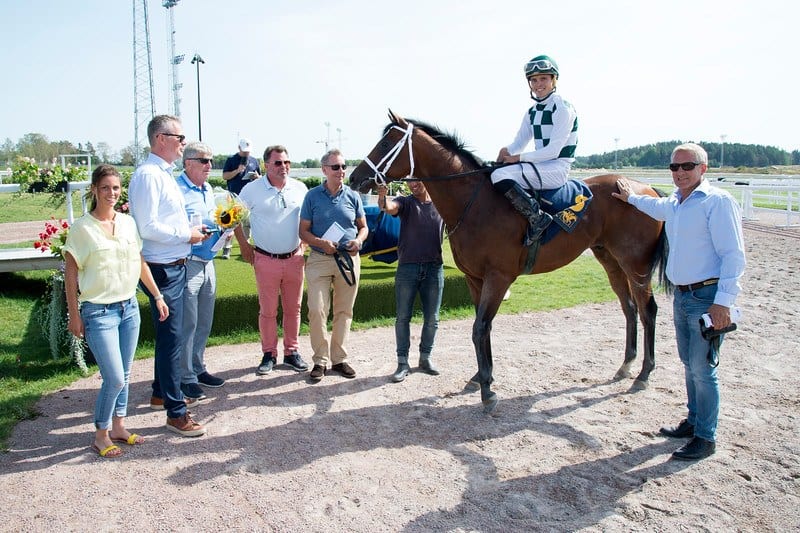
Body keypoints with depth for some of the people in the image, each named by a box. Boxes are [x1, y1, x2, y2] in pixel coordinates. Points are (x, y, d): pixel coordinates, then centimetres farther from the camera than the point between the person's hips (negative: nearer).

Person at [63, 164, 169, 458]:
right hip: (98, 312, -5)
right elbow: (71, 274, -5)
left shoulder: (128, 223, 5)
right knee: (115, 379, -6)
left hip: (129, 307, 5)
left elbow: (140, 263, 13)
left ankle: (118, 426, 28)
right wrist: (74, 315, -6)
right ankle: (101, 435, 14)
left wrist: (157, 296, 12)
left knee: (124, 375, 12)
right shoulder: (82, 227, -8)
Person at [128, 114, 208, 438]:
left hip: (176, 266, 10)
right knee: (171, 338, -4)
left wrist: (194, 232, 7)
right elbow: (148, 228, -24)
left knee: (170, 335, 21)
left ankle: (161, 393, 38)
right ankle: (176, 413, 6)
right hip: (162, 269, -10)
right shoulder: (148, 175, -17)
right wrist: (187, 235, -15)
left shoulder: (164, 174, 14)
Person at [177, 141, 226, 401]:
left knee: (204, 322, 16)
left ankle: (198, 369, 29)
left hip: (207, 263, 9)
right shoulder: (176, 189, -13)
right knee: (187, 324, -2)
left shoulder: (208, 190, 14)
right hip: (186, 263, -8)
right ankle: (185, 378, 10)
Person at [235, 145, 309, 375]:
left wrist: (304, 244, 7)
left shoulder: (299, 188, 3)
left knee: (293, 309, 10)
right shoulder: (252, 189, -5)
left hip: (294, 258, 3)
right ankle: (269, 355, 18)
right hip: (266, 260, -2)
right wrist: (244, 246, 2)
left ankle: (292, 352, 23)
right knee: (268, 311, 5)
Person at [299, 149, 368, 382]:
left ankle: (339, 358, 22)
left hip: (349, 260, 2)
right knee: (317, 310, -7)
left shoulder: (352, 196, 5)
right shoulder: (313, 196, 0)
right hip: (319, 259, -2)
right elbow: (303, 231, 0)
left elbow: (363, 226, 11)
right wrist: (322, 243, -18)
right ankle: (320, 360, 8)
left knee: (344, 312, 9)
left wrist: (359, 240, -11)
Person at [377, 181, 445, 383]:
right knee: (403, 317, 2)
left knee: (432, 319, 9)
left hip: (434, 268, 2)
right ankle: (402, 362, 11)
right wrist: (382, 198, -43)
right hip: (407, 267, -2)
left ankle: (425, 358, 26)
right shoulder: (405, 202, 0)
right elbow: (390, 207, -21)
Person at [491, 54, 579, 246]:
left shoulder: (563, 109, -10)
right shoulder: (532, 112, 14)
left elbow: (553, 150, -17)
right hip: (540, 165, 9)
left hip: (557, 169, -9)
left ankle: (537, 217, -20)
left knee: (500, 176, -27)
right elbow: (519, 143, 14)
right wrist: (506, 152, -10)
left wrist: (518, 158, -18)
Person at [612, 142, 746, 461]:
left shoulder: (717, 202, -14)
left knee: (702, 369, -3)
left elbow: (734, 255, -18)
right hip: (681, 295, 8)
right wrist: (632, 198, 50)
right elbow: (658, 207, 38)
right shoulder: (674, 203, 11)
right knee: (689, 364, 18)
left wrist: (723, 302, -23)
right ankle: (693, 421, 32)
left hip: (707, 297, -8)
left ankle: (706, 438, 9)